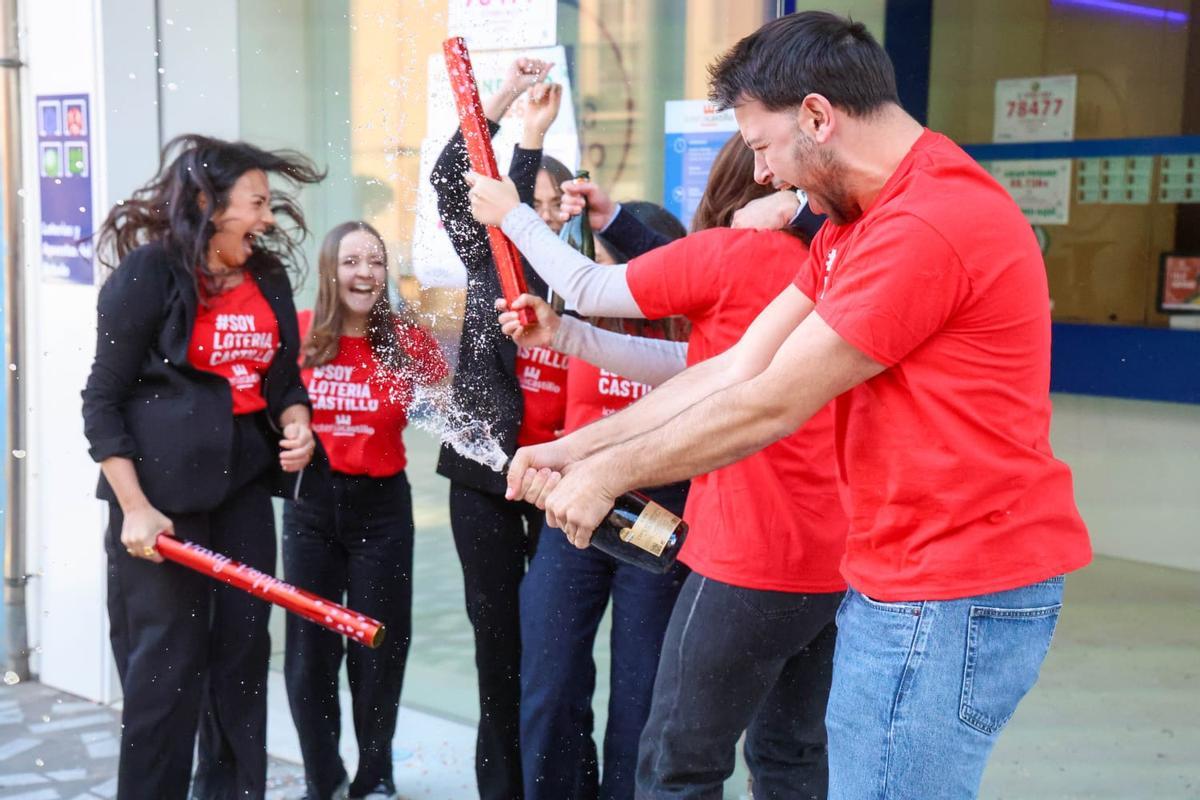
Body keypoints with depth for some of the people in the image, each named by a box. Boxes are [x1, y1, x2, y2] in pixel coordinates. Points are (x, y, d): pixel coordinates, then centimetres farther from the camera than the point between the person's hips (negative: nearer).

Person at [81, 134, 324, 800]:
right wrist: (134, 507, -16)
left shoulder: (268, 277, 9)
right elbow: (103, 400, -10)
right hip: (162, 491, -6)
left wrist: (295, 423, -3)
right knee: (166, 667, -1)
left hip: (244, 486, 6)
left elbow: (285, 377, 19)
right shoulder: (150, 272, -10)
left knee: (244, 652, 10)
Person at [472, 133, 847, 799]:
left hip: (754, 558, -8)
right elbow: (691, 369, 13)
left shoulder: (725, 252, -12)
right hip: (831, 559, 8)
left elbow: (588, 290, 2)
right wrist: (562, 336, 12)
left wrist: (512, 215, 18)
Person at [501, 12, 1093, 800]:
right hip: (903, 579, 10)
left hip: (953, 598, -10)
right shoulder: (853, 226, 13)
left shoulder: (931, 224, -21)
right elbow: (734, 370, 8)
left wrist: (611, 473, -7)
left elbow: (768, 407, -18)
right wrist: (572, 449, 3)